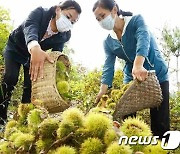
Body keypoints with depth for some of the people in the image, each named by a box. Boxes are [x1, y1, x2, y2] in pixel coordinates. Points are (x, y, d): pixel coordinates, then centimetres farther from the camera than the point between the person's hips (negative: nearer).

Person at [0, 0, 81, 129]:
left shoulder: (64, 36, -21)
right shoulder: (40, 12, -34)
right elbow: (29, 27, -53)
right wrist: (35, 48, -75)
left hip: (34, 54, 3)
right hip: (15, 48, -3)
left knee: (31, 83, -11)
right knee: (11, 77, -21)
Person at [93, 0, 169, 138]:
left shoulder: (136, 21, -12)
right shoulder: (108, 42, 1)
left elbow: (143, 40, -31)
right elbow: (108, 68, -7)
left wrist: (138, 65, -51)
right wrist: (102, 93, -24)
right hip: (131, 79, 5)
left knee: (160, 122, -6)